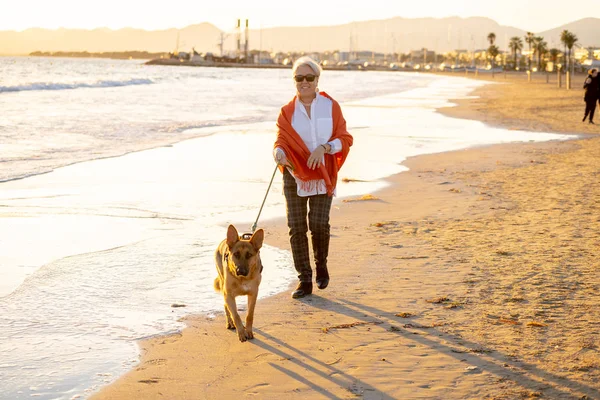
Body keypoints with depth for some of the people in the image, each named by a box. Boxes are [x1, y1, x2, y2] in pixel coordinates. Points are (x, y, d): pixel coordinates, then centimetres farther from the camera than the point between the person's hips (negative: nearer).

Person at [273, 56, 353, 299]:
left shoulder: (331, 106, 4)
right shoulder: (287, 111, 7)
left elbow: (345, 139, 2)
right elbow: (282, 140, -4)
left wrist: (324, 147, -17)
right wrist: (279, 152, -28)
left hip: (323, 175, -1)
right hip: (295, 175, 2)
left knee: (319, 224, -13)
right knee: (296, 227, -3)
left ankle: (321, 265, 16)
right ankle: (304, 280, 5)